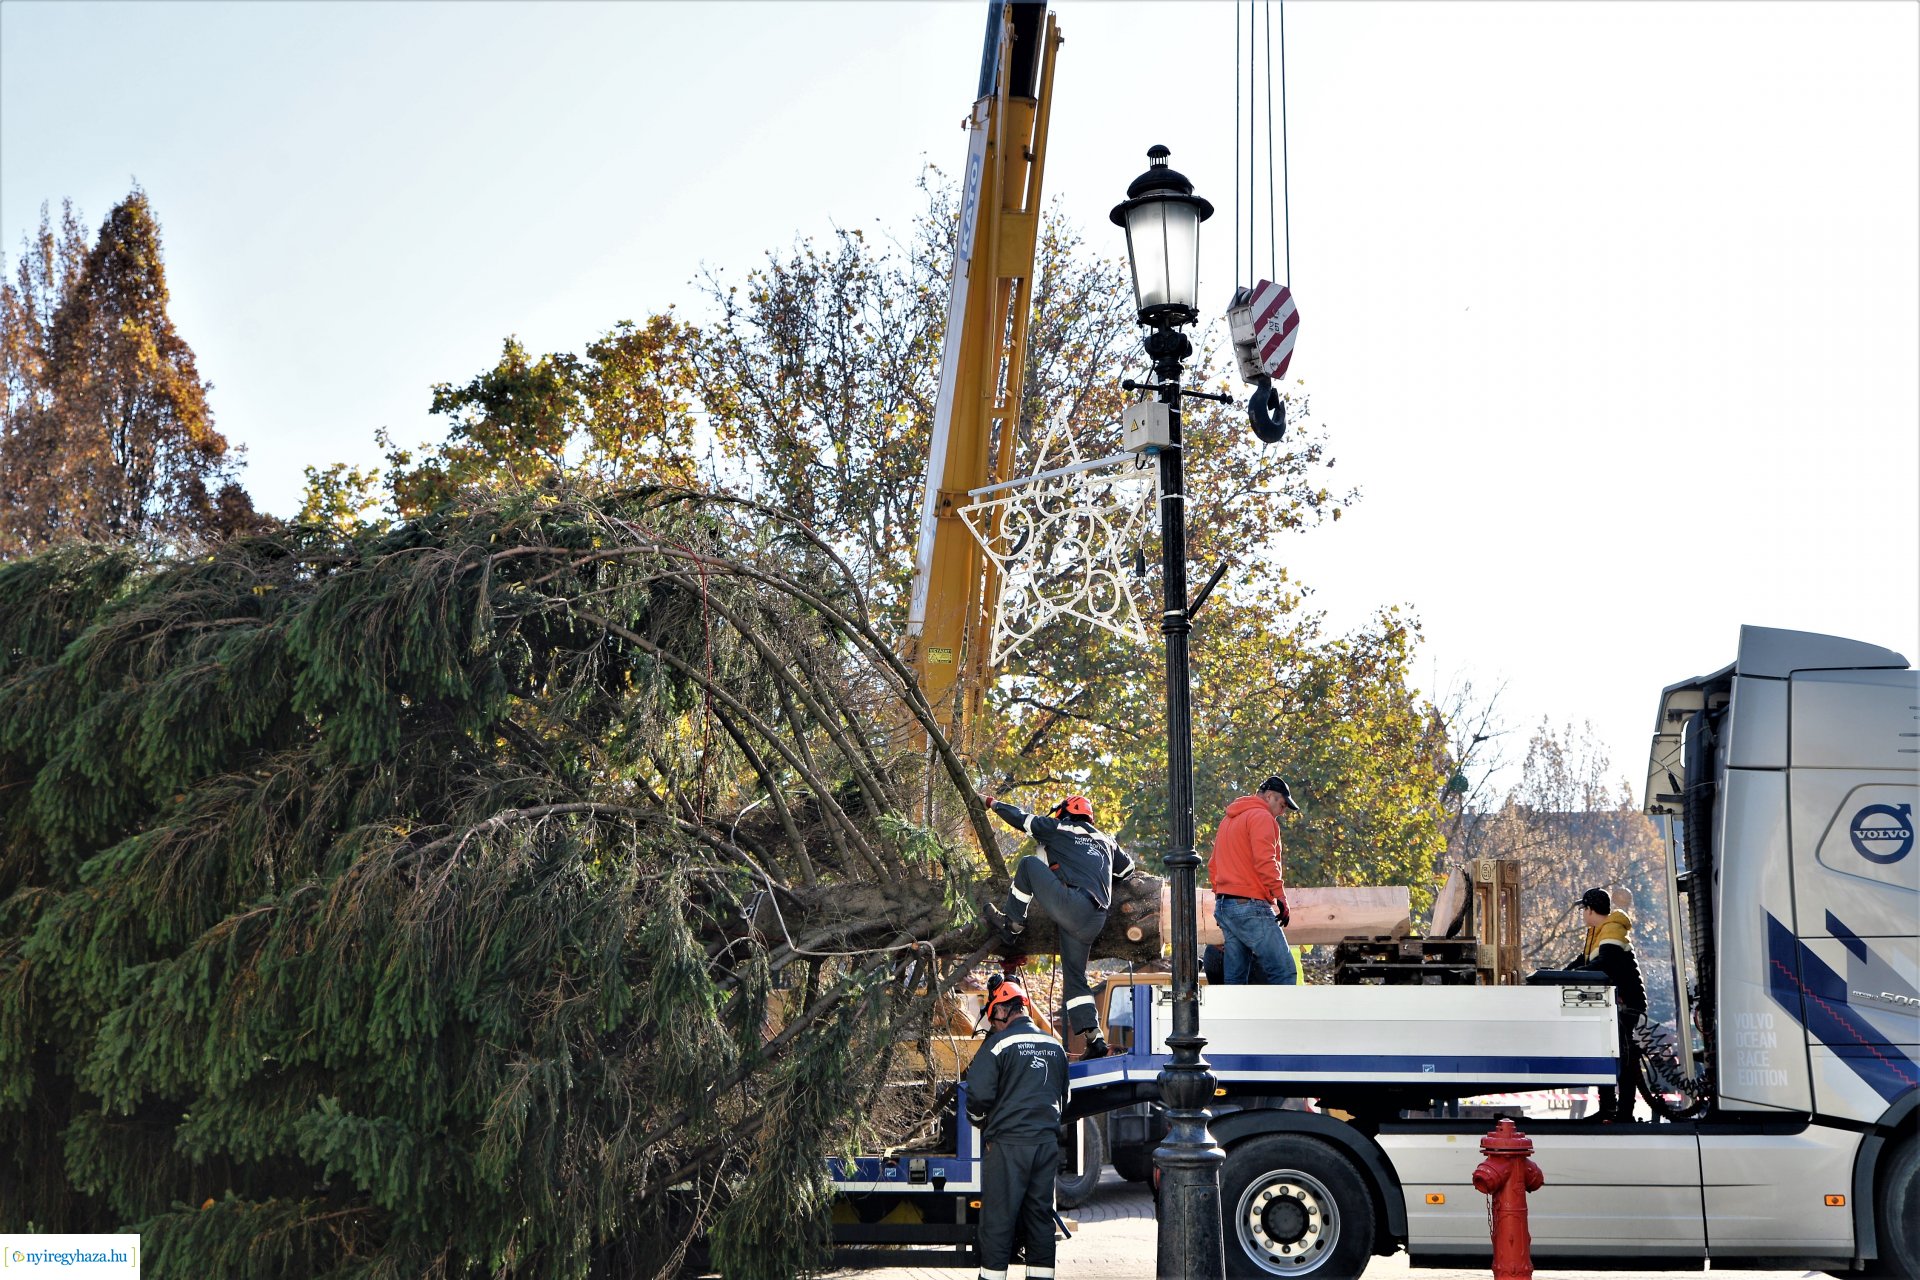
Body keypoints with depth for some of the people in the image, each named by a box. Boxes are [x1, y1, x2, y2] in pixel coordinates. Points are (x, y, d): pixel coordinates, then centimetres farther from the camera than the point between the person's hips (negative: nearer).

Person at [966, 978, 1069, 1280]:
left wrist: (980, 1121, 9)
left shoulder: (998, 1043, -7)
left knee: (997, 1220, 0)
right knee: (1040, 1216, 11)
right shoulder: (1055, 1046, 13)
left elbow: (979, 1095, -11)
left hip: (1007, 1142, -6)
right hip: (1047, 1142, 6)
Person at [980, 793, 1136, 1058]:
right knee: (1074, 976, 13)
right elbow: (1127, 867, 44)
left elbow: (1021, 818, 20)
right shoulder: (1107, 840, 28)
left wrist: (992, 803, 36)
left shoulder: (1058, 829, 12)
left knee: (1029, 863, 11)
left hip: (1070, 903, -6)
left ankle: (1012, 923, 12)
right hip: (1095, 921, 6)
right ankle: (1095, 1038, 1)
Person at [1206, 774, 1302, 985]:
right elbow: (1265, 862, -17)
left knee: (1235, 979, 7)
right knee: (1285, 972, -12)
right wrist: (1280, 899, -13)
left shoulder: (1228, 819, 24)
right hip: (1251, 906, -9)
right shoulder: (1262, 817, -5)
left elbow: (1212, 865, 27)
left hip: (1224, 906, 9)